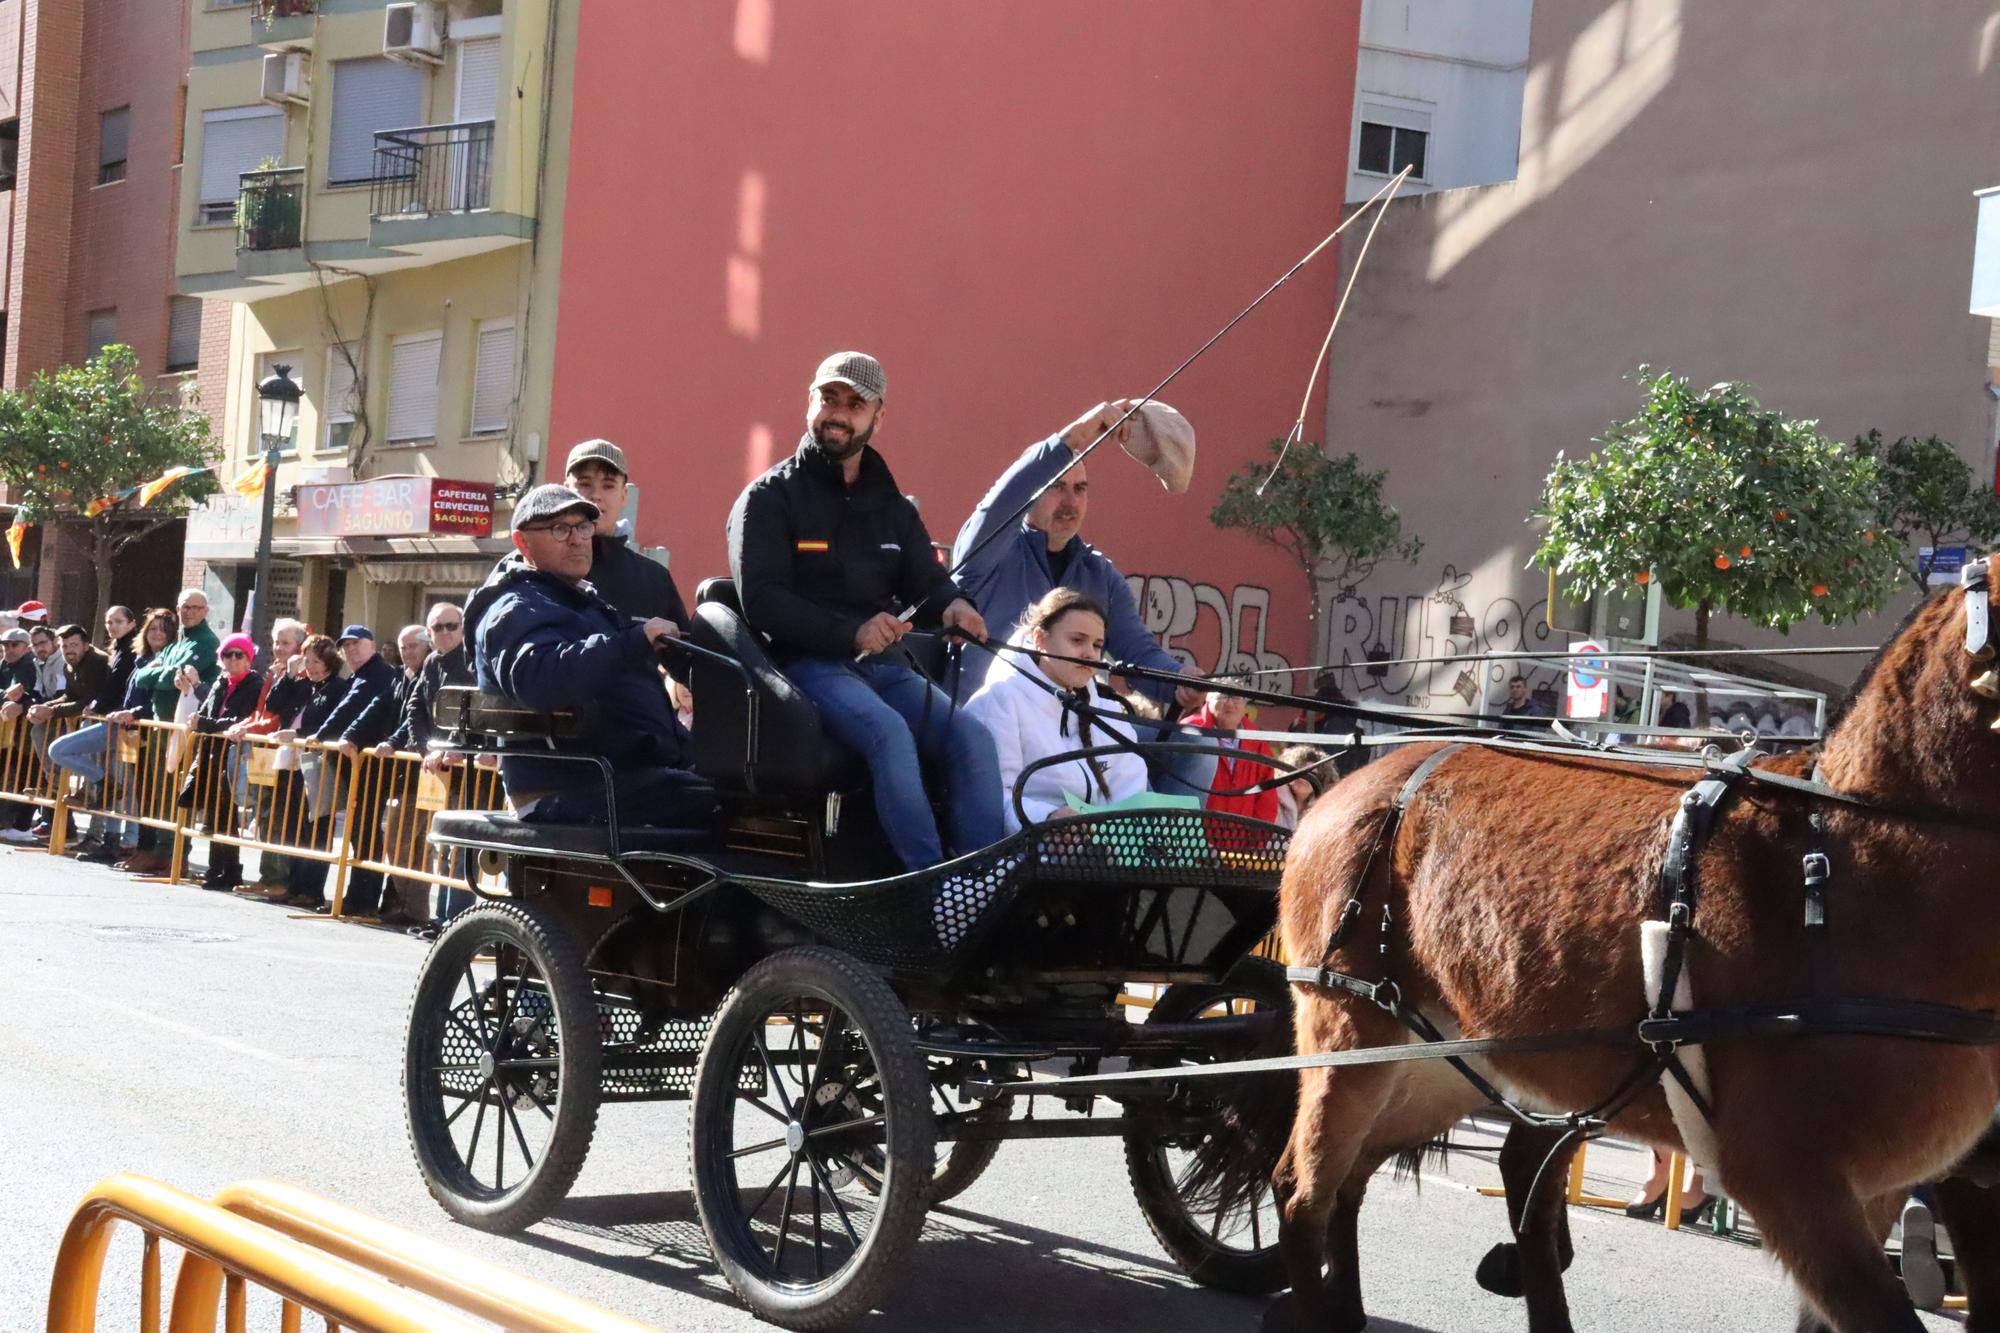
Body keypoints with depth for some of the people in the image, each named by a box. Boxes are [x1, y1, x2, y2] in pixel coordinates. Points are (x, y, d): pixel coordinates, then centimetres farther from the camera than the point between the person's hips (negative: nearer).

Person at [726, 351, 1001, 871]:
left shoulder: (893, 508, 23)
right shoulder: (770, 497, 4)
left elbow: (928, 583, 13)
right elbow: (760, 600, -8)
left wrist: (954, 606, -14)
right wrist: (851, 632, -21)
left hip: (885, 665, 5)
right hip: (807, 663, -5)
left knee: (972, 738, -21)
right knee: (890, 733, -34)